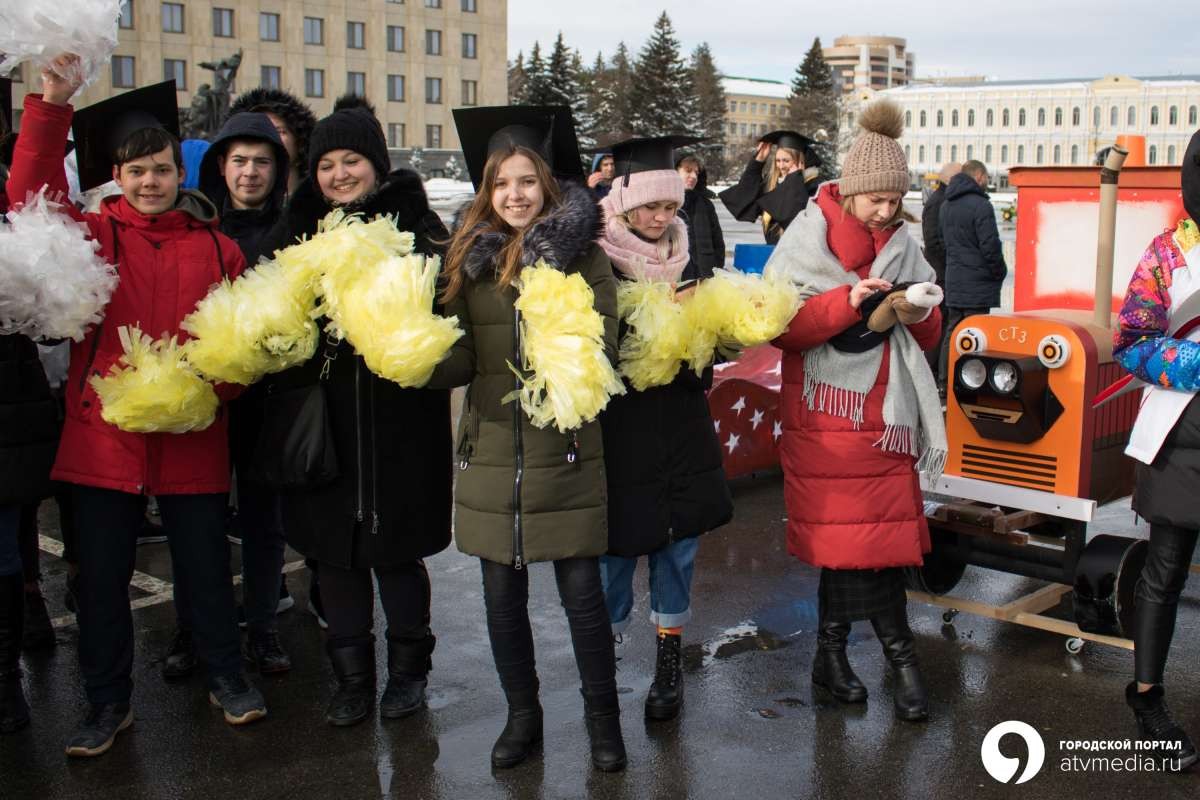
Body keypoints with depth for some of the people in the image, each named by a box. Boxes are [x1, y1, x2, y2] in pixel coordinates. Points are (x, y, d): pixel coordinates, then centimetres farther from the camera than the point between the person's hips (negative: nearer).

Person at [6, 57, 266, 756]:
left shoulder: (218, 248, 4)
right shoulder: (94, 235, 3)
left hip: (192, 441, 0)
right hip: (104, 435, 0)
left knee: (208, 567, 10)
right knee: (102, 576, 8)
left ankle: (227, 678, 31)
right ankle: (109, 702, 25)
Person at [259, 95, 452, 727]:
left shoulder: (417, 225, -1)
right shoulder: (299, 229, 9)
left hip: (400, 419, -3)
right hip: (324, 414, 3)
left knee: (395, 545, 5)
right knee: (334, 545, 8)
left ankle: (408, 668, 25)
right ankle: (351, 676, 23)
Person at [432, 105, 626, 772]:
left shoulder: (584, 255, -2)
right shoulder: (469, 258, 7)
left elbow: (603, 349, -8)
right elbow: (462, 359, 4)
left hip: (565, 450, -3)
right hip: (492, 452, 3)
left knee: (583, 592, 3)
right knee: (503, 597, 12)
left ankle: (604, 717, 23)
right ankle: (522, 715, 31)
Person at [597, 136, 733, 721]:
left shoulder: (690, 264, 8)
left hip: (681, 431, 4)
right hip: (618, 431, -4)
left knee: (678, 543, 9)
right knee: (617, 543, 2)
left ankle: (670, 660, 23)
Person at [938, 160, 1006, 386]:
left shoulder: (945, 206, 12)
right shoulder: (980, 206, -15)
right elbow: (990, 246, -17)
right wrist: (1000, 272, -3)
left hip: (953, 281, 8)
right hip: (978, 284, -8)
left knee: (952, 333, 14)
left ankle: (944, 382, 17)